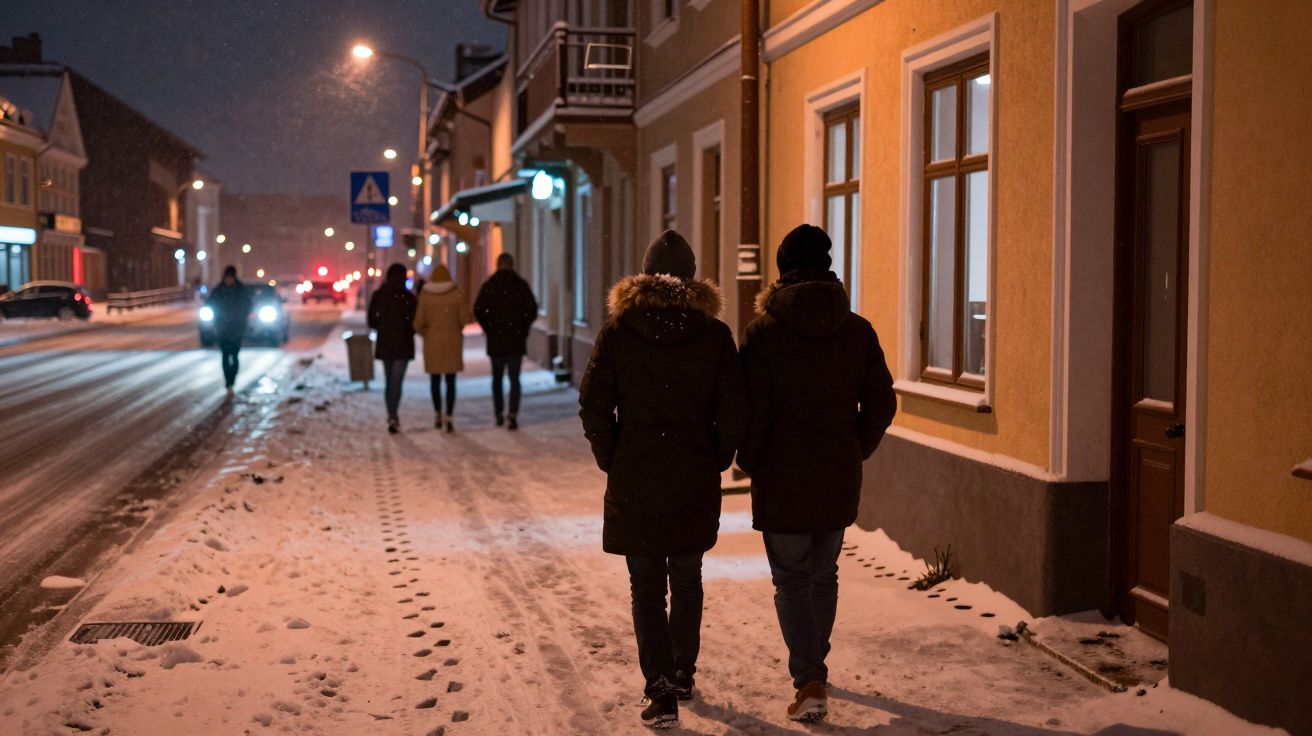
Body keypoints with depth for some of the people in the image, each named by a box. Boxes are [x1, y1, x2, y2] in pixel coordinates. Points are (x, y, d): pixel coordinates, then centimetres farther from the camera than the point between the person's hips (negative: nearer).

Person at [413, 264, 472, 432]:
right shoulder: (456, 294, -6)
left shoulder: (425, 295, -5)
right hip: (452, 342, -1)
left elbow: (419, 322, -8)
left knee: (435, 379, 18)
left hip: (432, 342, 1)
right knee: (450, 381, 1)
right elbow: (466, 319, -8)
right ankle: (449, 418, -11)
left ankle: (438, 415, 21)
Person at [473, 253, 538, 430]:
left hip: (495, 340, 1)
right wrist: (523, 328, 7)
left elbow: (478, 310, -5)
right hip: (516, 339, -1)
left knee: (497, 378, 15)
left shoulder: (488, 285, -1)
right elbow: (532, 310, -5)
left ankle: (499, 414, 19)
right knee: (514, 379, 1)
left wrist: (489, 329, 6)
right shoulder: (521, 285, -3)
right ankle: (513, 414, -14)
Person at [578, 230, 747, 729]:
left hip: (634, 481, -1)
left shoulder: (617, 331, -5)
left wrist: (611, 460, 6)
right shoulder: (714, 334, -4)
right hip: (696, 482, 2)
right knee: (686, 580, 19)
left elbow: (593, 406, -5)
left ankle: (661, 690, -2)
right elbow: (734, 412, -5)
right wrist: (715, 462, 9)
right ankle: (682, 675, 30)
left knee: (646, 588, 6)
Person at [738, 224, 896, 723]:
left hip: (782, 480, -4)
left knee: (791, 581, 5)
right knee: (824, 576, 20)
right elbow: (881, 404, 1)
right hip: (840, 479, 4)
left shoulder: (764, 331, -11)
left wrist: (749, 462, 2)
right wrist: (855, 453, 14)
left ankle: (810, 683, -6)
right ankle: (813, 666, 36)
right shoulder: (857, 331, -1)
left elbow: (753, 410, -13)